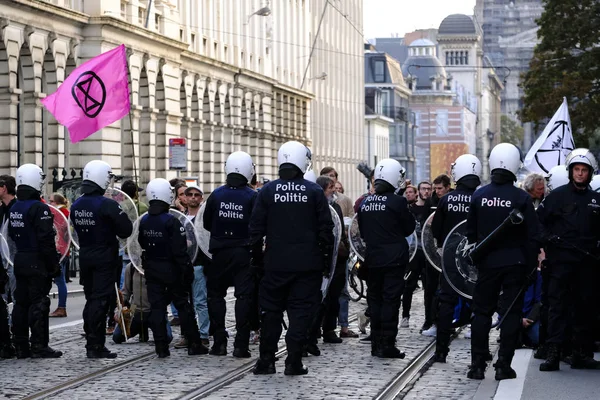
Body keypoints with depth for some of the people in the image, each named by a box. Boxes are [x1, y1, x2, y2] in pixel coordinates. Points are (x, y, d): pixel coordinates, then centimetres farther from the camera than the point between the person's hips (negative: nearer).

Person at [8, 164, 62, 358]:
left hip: (19, 260, 8)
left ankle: (21, 346, 14)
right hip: (37, 262, -8)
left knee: (21, 302, 10)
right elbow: (46, 240, -19)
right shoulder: (39, 209, -17)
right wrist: (54, 264, -13)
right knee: (38, 303, -5)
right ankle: (39, 346, -4)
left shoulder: (14, 209, 10)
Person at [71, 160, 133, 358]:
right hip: (105, 258, -7)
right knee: (100, 300, -4)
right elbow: (126, 230, -15)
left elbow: (78, 229, 12)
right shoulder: (107, 205, -17)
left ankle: (92, 342, 18)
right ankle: (95, 345, -4)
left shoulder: (76, 206, 5)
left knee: (90, 299, 14)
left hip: (85, 257, 7)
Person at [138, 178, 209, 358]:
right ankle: (194, 344, 11)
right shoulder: (171, 221, -17)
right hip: (171, 269, -4)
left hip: (151, 269, 4)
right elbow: (180, 250, -18)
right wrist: (187, 269, -12)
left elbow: (142, 245, 11)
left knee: (156, 307, 5)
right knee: (183, 305, 6)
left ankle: (161, 347, 2)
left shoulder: (144, 221, 1)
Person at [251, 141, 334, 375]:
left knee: (271, 311, 11)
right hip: (307, 264, -1)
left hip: (276, 263, 1)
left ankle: (266, 360, 13)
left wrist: (256, 259, 11)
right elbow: (326, 230, -2)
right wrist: (326, 261, 6)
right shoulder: (314, 191, -2)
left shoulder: (268, 191, 0)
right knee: (301, 311, 3)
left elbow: (256, 229, 2)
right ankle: (294, 363, -1)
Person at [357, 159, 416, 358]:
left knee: (374, 299, 12)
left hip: (373, 258, 5)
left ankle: (376, 343, 14)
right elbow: (409, 228, -3)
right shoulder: (397, 202, -13)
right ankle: (387, 344, -4)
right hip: (394, 258, -5)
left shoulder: (365, 202, 3)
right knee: (391, 300, -2)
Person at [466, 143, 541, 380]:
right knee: (511, 313, 5)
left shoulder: (478, 196, -2)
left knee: (482, 312, 9)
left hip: (487, 263, 2)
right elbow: (533, 235, -7)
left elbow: (471, 232, 5)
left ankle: (477, 365, 8)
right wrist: (531, 265, 2)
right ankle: (503, 366, 3)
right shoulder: (522, 198, -9)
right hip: (515, 263, -2)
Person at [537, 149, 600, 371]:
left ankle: (582, 354, 14)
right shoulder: (558, 195, 2)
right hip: (561, 261, -4)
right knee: (558, 306, -7)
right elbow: (538, 220, 1)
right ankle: (552, 354, -9)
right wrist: (548, 239, -10)